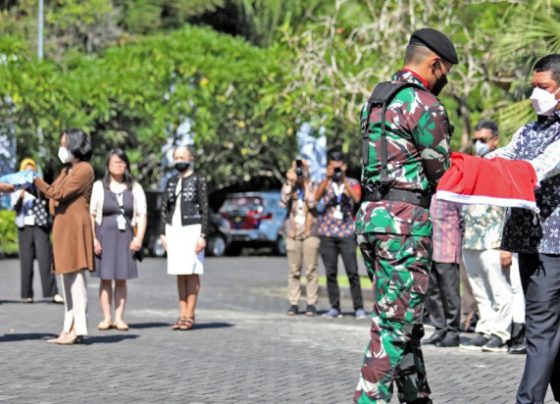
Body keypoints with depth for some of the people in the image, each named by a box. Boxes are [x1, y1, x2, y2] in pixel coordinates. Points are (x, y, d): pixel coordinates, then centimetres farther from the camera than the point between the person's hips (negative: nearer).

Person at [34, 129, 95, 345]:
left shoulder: (84, 170, -10)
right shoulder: (67, 170, 19)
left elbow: (60, 193, -15)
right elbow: (54, 192, 15)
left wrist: (35, 180, -7)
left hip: (75, 227, -9)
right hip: (63, 227, 10)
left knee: (76, 276, -9)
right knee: (67, 278, 9)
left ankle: (78, 328, -10)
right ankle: (69, 328, 11)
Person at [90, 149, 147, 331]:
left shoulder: (135, 188, 9)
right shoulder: (99, 187, 3)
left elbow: (142, 214, 6)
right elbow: (91, 214, -1)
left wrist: (139, 238, -5)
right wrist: (93, 239, -9)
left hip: (125, 237, 2)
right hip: (104, 235, -2)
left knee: (121, 279, 3)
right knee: (105, 279, -1)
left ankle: (119, 318, 5)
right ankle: (106, 318, 4)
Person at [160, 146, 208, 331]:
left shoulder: (198, 181, -2)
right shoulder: (171, 182, 12)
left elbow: (204, 209, -5)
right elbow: (164, 209, 15)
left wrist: (202, 235, -11)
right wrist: (163, 233, 9)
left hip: (191, 229, -5)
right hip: (174, 229, 5)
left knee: (192, 272, -4)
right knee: (179, 273, 5)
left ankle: (190, 315, -1)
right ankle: (182, 314, 8)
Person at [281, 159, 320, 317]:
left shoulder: (312, 186, 5)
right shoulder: (289, 187, 11)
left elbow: (312, 203, -12)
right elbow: (284, 202, -7)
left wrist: (306, 184, -8)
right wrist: (289, 183, -10)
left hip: (310, 232, -2)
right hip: (293, 232, 2)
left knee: (311, 270, -4)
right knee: (294, 271, 1)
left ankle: (311, 304, -1)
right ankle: (293, 303, 4)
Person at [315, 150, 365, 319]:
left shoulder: (352, 183, 8)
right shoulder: (325, 183, 9)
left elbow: (356, 198, -13)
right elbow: (317, 197, -11)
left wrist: (344, 179, -20)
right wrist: (328, 178, -21)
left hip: (347, 233, -1)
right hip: (328, 234, 2)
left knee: (352, 272, -7)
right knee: (331, 272, 2)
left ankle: (359, 308, -4)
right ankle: (334, 308, 7)